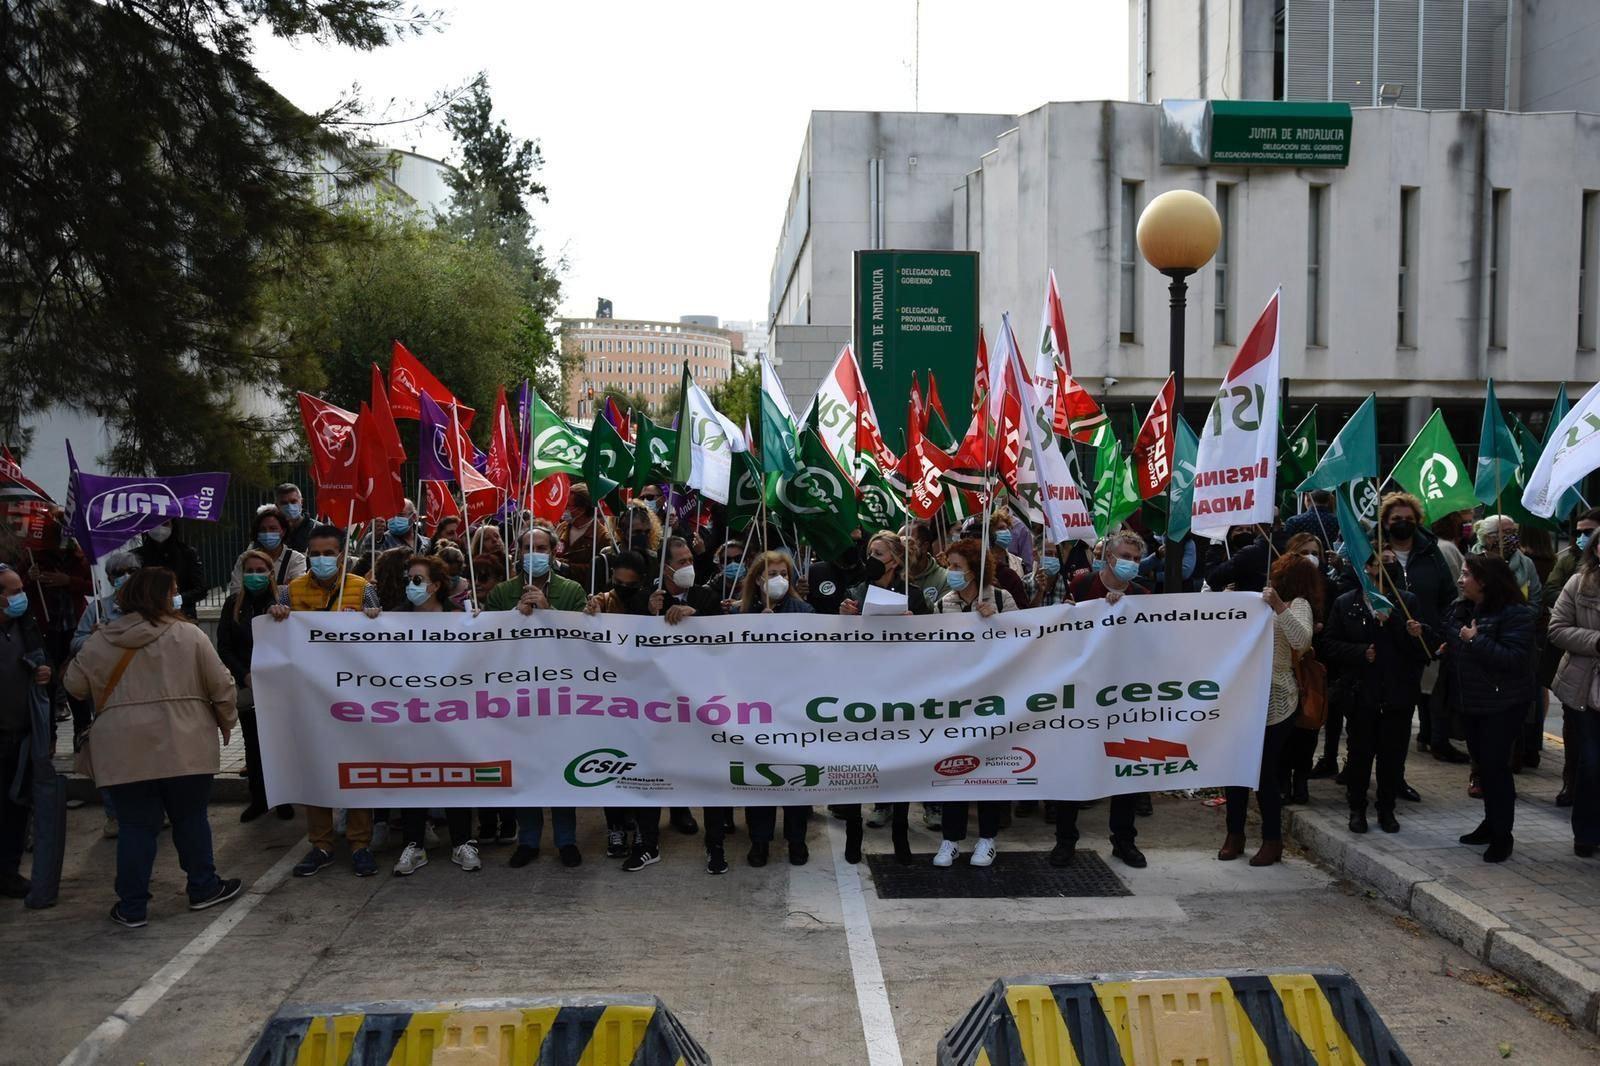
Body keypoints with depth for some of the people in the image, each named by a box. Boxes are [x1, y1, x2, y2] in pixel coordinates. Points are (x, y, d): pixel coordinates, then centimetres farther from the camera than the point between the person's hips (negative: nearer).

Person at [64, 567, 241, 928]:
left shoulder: (100, 641, 2)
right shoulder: (188, 635, -6)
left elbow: (76, 685, 12)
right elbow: (220, 684, -3)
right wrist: (226, 720, 13)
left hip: (125, 750, 2)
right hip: (184, 746, -2)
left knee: (136, 826, 8)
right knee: (190, 819, 13)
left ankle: (132, 907, 13)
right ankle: (204, 888, 24)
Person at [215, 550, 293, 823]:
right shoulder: (233, 604, 4)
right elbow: (224, 647, 3)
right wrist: (245, 675, -8)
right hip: (247, 686, 3)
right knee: (253, 744, 10)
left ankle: (283, 799, 13)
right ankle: (258, 799, 19)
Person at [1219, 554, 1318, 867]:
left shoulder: (1298, 604, -3)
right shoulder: (1261, 601, 17)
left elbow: (1301, 639, -23)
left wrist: (1280, 607, -32)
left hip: (1273, 703, -6)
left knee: (1264, 771, -3)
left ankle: (1272, 841, 12)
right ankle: (1235, 835, 19)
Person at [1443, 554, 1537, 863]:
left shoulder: (1514, 613, -16)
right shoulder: (1458, 610, 7)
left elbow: (1515, 657, -25)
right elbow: (1449, 645, 22)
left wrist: (1477, 641, -26)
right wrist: (1443, 649, 3)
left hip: (1502, 704, -8)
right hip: (1469, 701, 8)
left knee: (1495, 766, -4)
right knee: (1481, 763, 16)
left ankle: (1502, 835, 6)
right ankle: (1491, 823, 29)